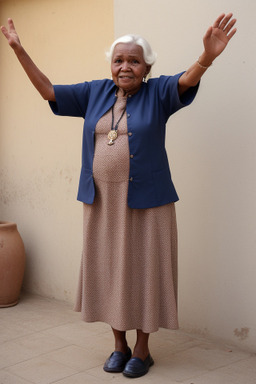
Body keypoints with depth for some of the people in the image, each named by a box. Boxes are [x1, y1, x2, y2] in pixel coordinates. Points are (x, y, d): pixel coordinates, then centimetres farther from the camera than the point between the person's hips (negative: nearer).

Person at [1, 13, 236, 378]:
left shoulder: (157, 92, -3)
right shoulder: (95, 93, 8)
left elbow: (187, 79, -22)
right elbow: (48, 90, 8)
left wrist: (207, 56, -43)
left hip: (145, 201, -4)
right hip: (101, 201, 4)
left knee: (142, 273, 4)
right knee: (109, 272, 11)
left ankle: (142, 349, 20)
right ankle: (119, 345, 27)